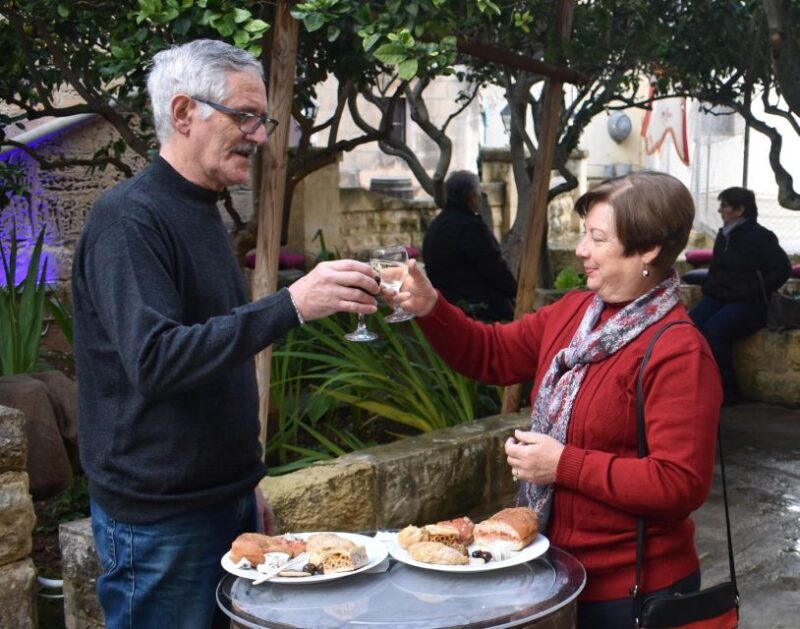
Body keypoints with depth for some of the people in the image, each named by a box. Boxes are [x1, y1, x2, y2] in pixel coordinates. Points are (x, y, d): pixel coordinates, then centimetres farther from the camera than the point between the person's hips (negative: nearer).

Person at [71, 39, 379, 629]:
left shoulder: (202, 213, 12)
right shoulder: (129, 217, -16)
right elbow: (154, 359, -28)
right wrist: (291, 304, -32)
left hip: (226, 495, 8)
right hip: (160, 519, -8)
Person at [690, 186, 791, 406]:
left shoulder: (760, 236, -4)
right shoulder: (723, 235, 17)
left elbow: (782, 269, -11)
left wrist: (753, 293, -14)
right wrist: (710, 287, 12)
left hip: (748, 303, -6)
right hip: (718, 297, 6)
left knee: (713, 329, -32)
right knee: (689, 324, -24)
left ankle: (727, 391, -21)